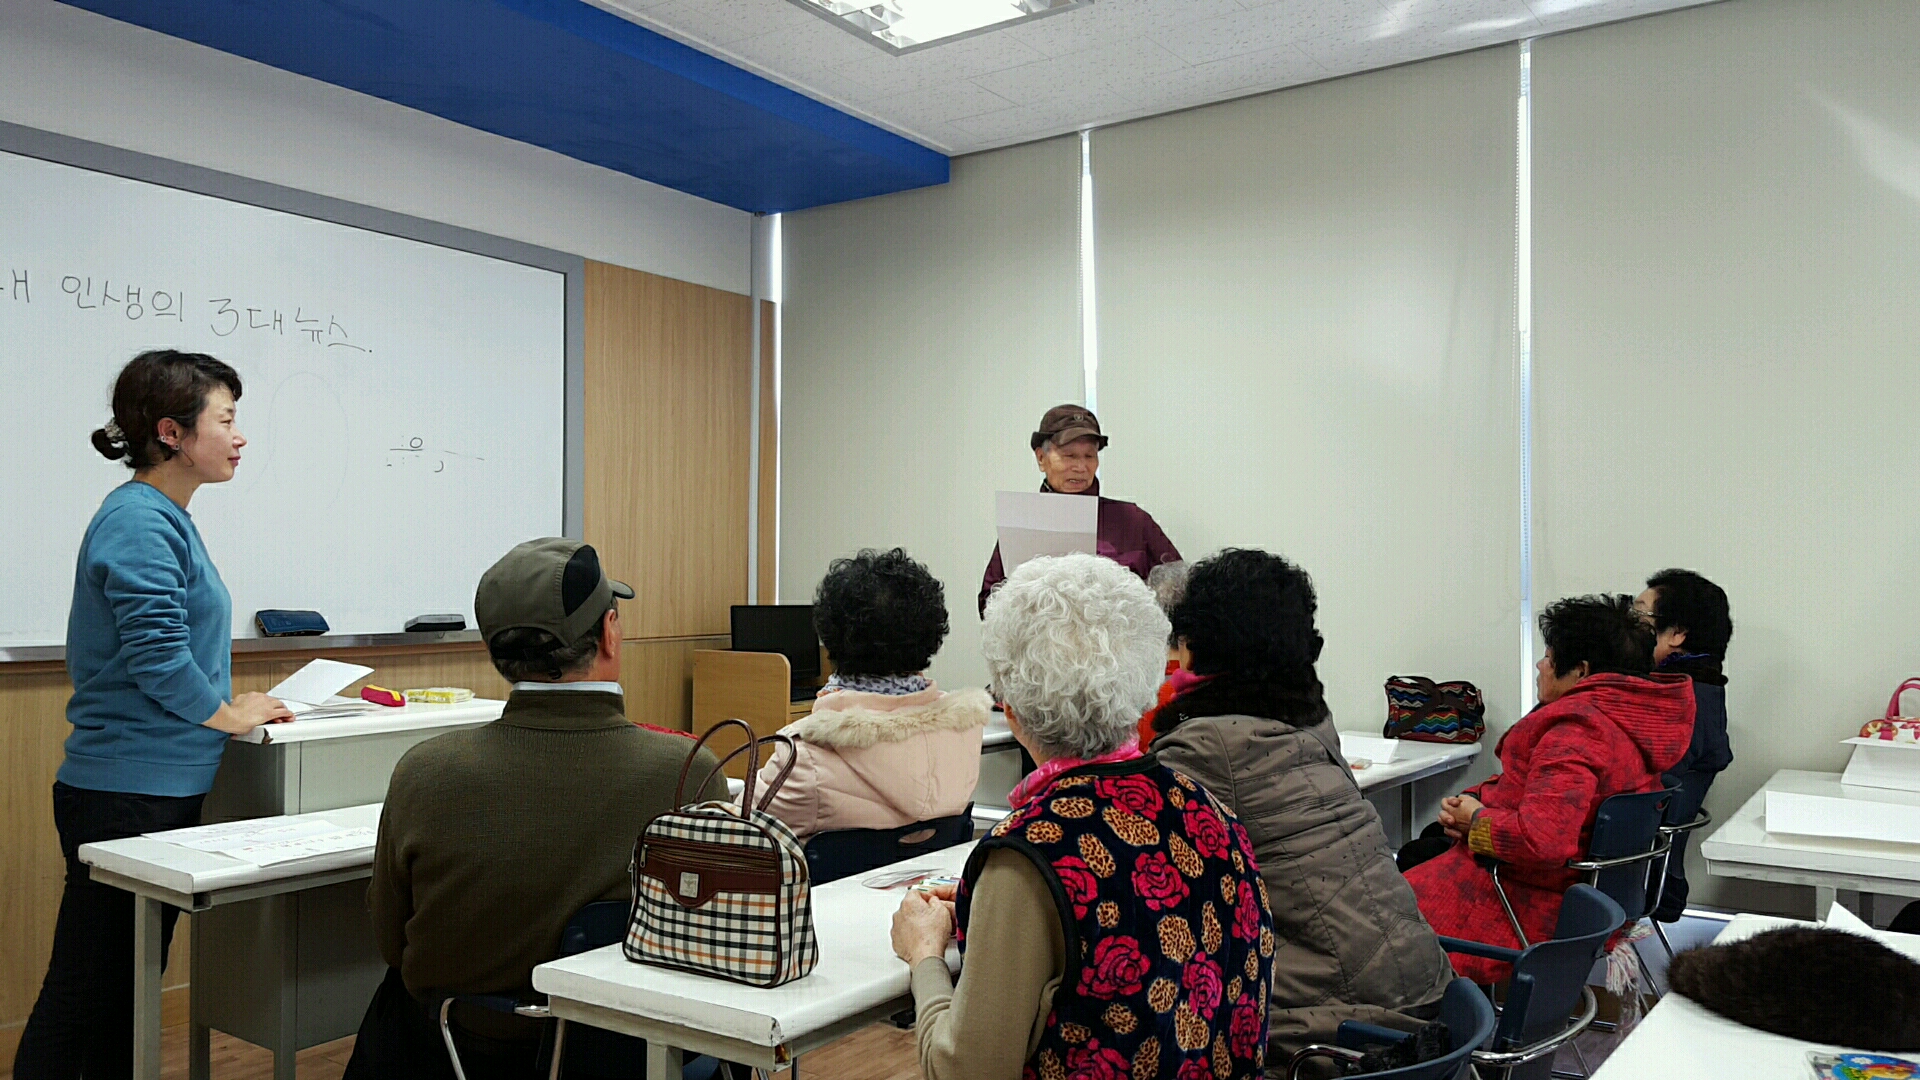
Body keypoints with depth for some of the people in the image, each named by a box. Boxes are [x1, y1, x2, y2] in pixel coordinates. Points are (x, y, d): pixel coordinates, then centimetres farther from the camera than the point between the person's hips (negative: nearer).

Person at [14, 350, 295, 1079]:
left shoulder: (165, 518, 13)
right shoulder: (140, 521, -16)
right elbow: (158, 656, -22)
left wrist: (232, 704, 10)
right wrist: (230, 717, -8)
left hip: (160, 792, 10)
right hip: (128, 794, -10)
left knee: (129, 991, 17)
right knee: (83, 992, 1)